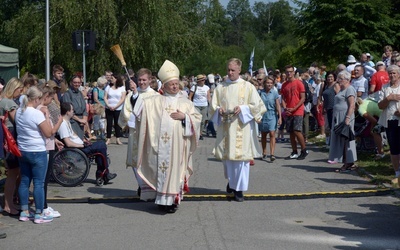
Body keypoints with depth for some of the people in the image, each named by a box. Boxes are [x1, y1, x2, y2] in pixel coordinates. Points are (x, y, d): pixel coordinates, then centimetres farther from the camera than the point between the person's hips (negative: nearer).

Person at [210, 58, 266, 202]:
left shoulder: (248, 87, 3)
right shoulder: (220, 87, 11)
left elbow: (257, 106, 0)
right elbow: (213, 106, 11)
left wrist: (242, 109, -14)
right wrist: (219, 110, -11)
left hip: (242, 127, -3)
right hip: (225, 127, 3)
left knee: (241, 156, -5)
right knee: (227, 156, 8)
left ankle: (239, 189, 2)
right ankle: (231, 181, 33)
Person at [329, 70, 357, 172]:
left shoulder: (349, 89, -11)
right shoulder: (342, 89, 20)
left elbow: (352, 105, -19)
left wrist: (347, 118, -25)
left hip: (345, 118, -10)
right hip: (338, 118, 10)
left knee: (346, 140, -7)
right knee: (341, 140, 9)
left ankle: (350, 163, -3)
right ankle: (346, 163, 13)